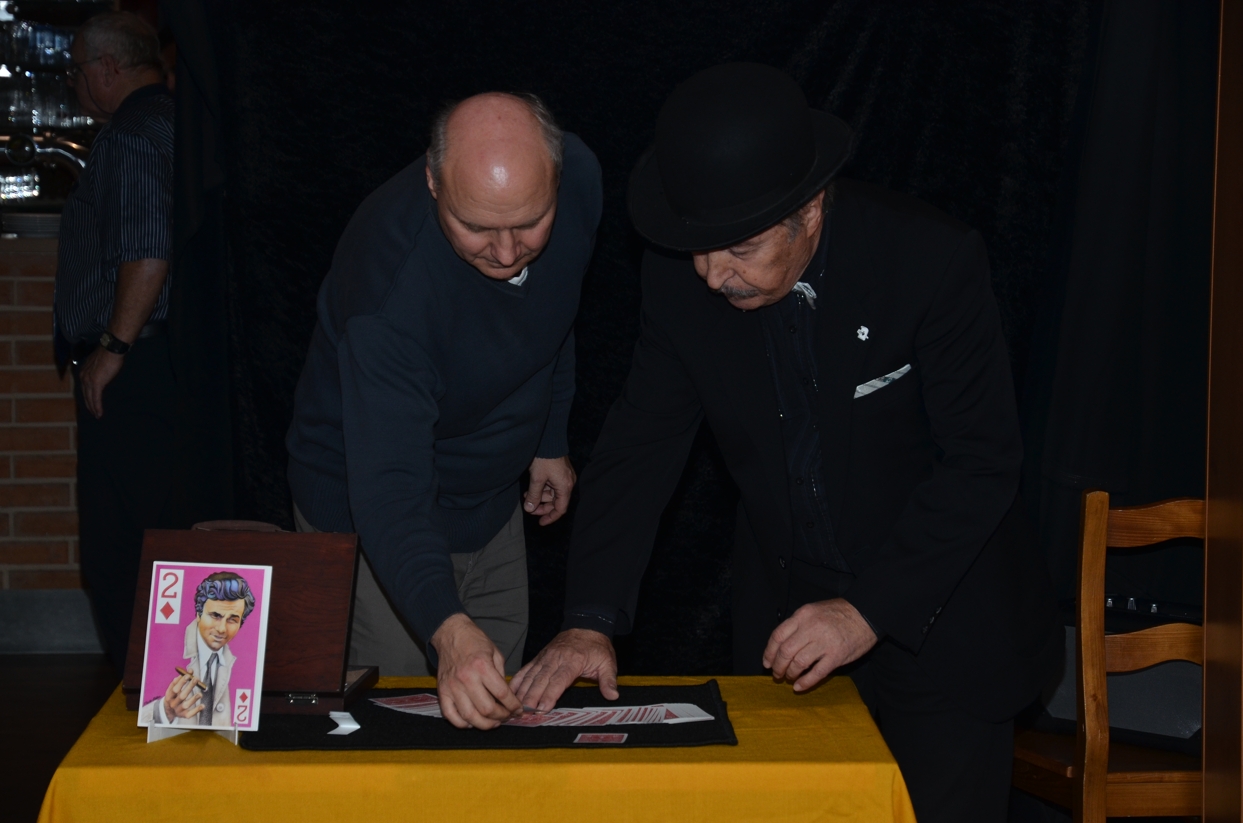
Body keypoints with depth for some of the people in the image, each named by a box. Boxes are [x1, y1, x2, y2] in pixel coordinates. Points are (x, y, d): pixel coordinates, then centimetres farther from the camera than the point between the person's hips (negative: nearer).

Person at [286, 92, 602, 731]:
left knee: (504, 706, 16)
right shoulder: (391, 280, -38)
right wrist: (449, 629, -56)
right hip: (370, 516, -6)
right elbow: (388, 487, -43)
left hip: (492, 504, 6)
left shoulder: (577, 177, -19)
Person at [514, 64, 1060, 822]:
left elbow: (982, 462, -19)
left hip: (941, 619, -3)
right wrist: (590, 621, -16)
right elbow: (640, 447, -5)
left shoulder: (933, 262, -22)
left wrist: (871, 610, -26)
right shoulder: (681, 279, -10)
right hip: (787, 617, 4)